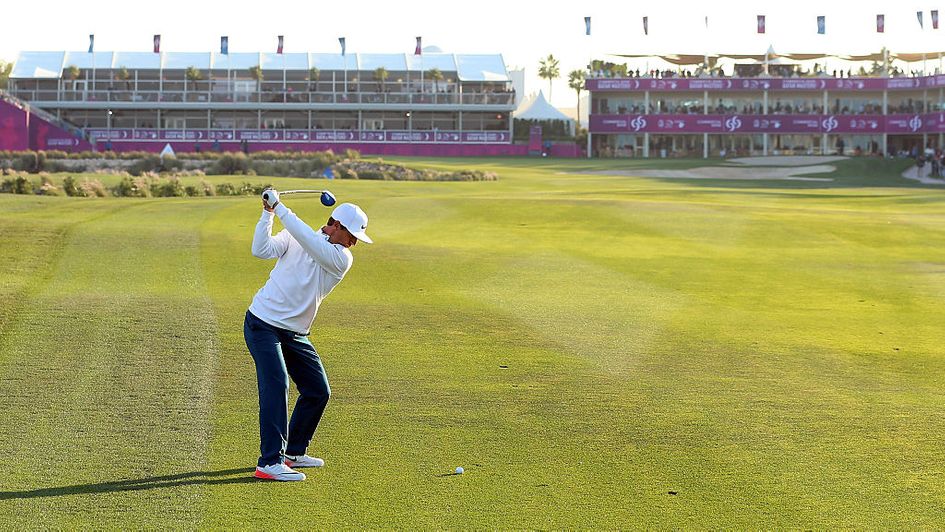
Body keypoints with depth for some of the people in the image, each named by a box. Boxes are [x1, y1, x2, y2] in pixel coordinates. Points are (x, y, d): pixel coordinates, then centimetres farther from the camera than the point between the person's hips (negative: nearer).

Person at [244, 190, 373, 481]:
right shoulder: (293, 238, -4)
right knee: (276, 384, -21)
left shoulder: (342, 259, -4)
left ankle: (293, 452, 25)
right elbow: (262, 250, -18)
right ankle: (270, 463, -25)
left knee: (318, 391, 7)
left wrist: (280, 209, -23)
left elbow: (311, 242, -21)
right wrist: (268, 214, -23)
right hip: (263, 323, -5)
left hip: (295, 333, 5)